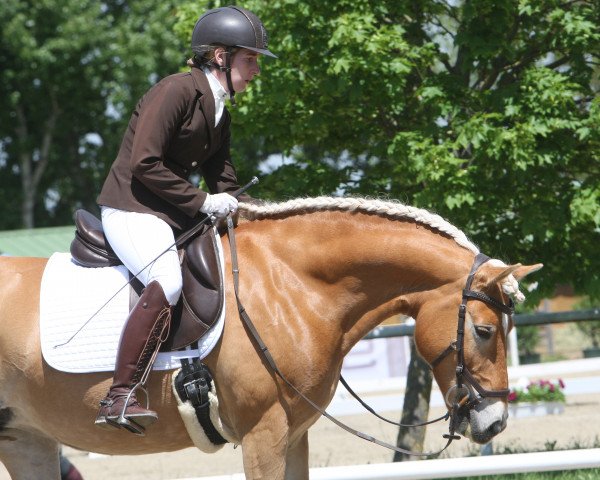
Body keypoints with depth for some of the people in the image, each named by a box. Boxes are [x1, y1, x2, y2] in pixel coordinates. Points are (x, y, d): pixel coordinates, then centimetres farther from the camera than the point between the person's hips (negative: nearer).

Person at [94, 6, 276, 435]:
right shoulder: (177, 91, -14)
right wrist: (202, 202, -17)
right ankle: (119, 398, -33)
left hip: (176, 215, 10)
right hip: (131, 208, -10)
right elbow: (144, 165, -20)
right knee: (168, 283, -32)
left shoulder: (220, 112, 14)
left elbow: (223, 178, 21)